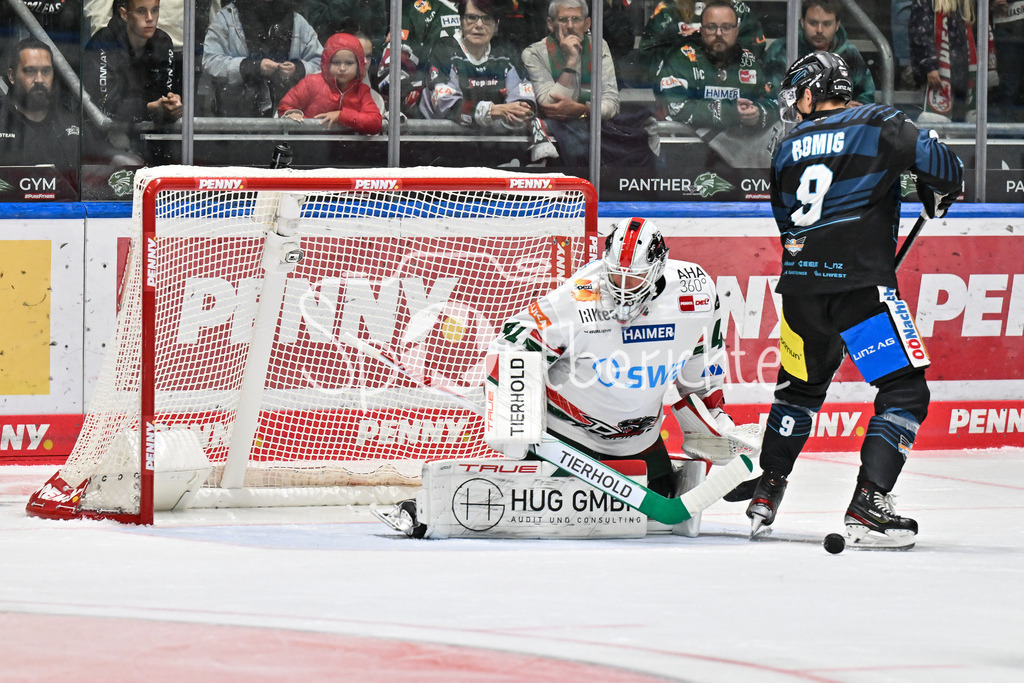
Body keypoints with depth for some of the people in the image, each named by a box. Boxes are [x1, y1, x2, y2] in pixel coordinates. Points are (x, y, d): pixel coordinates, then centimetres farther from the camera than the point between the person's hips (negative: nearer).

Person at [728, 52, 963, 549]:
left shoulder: (789, 148, 14)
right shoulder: (877, 126, -1)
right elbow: (936, 162, -13)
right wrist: (939, 196, 10)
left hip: (800, 283, 6)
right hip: (859, 281, -5)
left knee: (801, 385, 25)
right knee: (905, 391, -2)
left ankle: (767, 491, 28)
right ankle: (867, 507, -14)